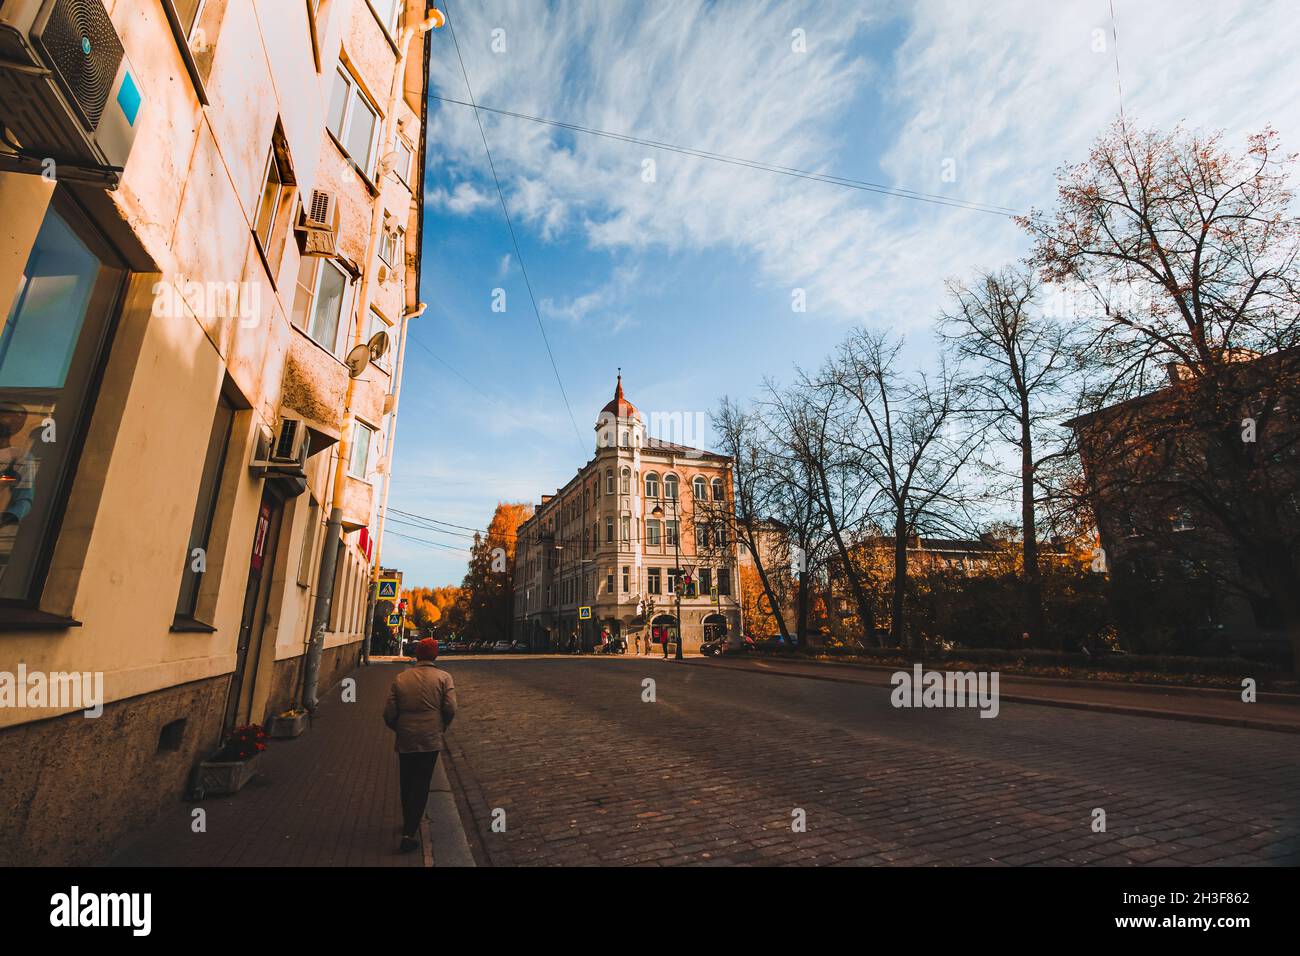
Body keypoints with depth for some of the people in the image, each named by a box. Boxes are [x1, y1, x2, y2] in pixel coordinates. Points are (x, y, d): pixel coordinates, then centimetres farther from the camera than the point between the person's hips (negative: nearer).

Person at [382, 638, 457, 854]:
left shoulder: (401, 678, 0)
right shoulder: (444, 678, -6)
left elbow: (389, 714, -2)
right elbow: (450, 709, -12)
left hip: (405, 741, 3)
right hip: (430, 741, -3)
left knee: (407, 784, 21)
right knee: (421, 786, 8)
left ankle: (408, 824, 38)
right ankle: (409, 833, 5)